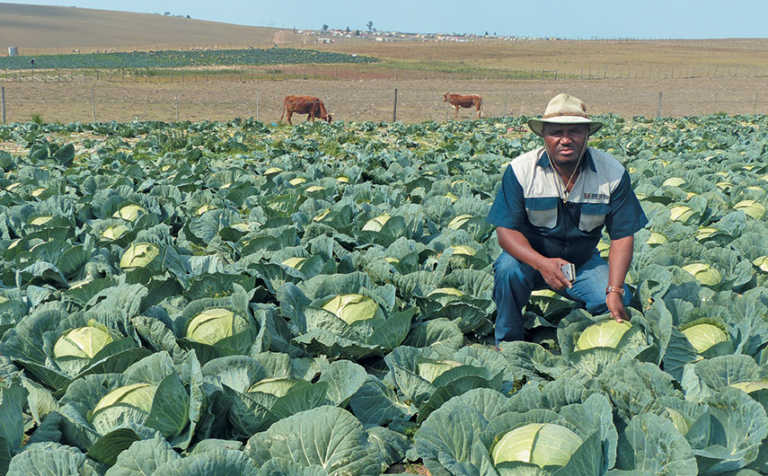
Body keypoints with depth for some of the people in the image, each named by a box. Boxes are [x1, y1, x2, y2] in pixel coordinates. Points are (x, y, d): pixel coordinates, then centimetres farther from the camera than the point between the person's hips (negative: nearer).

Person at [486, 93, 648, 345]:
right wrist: (542, 264, -37)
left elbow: (622, 236, -8)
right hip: (531, 257, -1)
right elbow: (506, 230, -18)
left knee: (620, 301, -24)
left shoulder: (613, 173, -10)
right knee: (509, 270, -34)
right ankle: (507, 345, -10)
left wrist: (614, 291, -22)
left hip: (583, 262, 2)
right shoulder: (521, 170, -15)